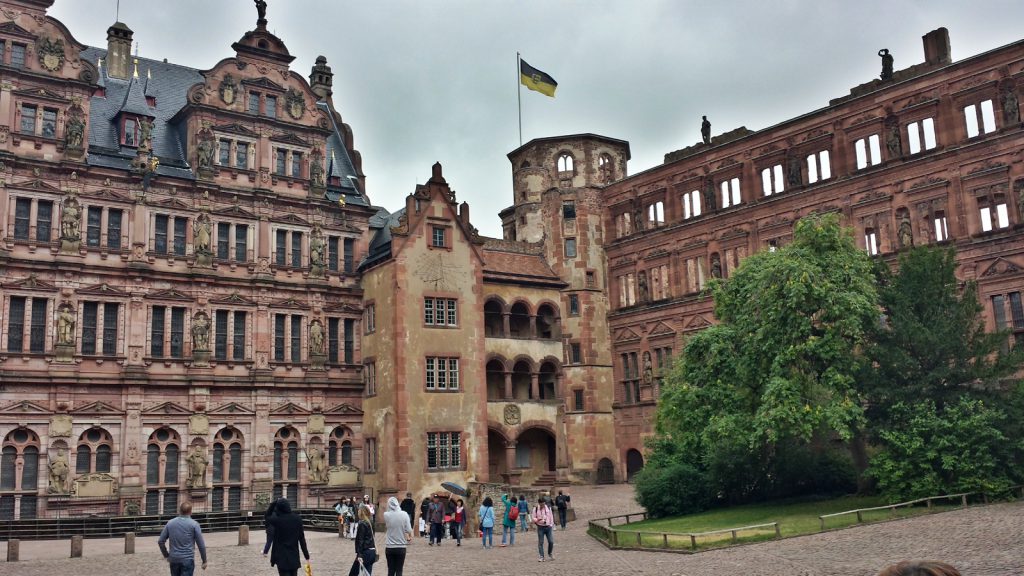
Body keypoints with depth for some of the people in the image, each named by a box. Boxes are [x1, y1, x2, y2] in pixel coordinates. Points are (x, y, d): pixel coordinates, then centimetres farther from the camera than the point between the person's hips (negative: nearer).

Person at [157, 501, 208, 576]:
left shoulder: (170, 523, 5)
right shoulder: (194, 524, -6)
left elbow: (160, 541, 7)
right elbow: (201, 544, -5)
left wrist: (166, 555, 19)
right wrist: (204, 561, 4)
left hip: (173, 559, 4)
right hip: (187, 559, -4)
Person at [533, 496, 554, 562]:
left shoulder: (548, 507, 6)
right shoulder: (536, 509, -2)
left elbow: (551, 516, 14)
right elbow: (533, 518, 0)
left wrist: (551, 524, 8)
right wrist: (537, 520, -21)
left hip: (548, 527, 2)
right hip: (540, 527, -2)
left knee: (551, 542, -2)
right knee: (540, 542, -2)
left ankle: (550, 554, 21)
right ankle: (542, 557, 6)